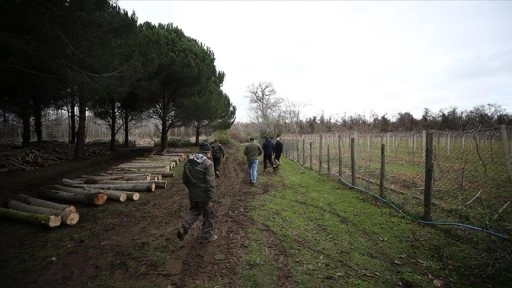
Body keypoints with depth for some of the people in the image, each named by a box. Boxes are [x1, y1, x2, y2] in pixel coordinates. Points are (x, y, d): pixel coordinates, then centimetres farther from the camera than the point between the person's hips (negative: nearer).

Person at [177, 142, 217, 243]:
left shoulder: (188, 162, 3)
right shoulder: (208, 163, -18)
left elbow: (185, 179, 11)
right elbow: (210, 183, -22)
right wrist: (211, 198, -18)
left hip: (193, 194, 6)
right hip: (204, 196, -6)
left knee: (194, 212, 25)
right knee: (208, 215, 13)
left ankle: (183, 228, 6)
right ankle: (206, 236, 24)